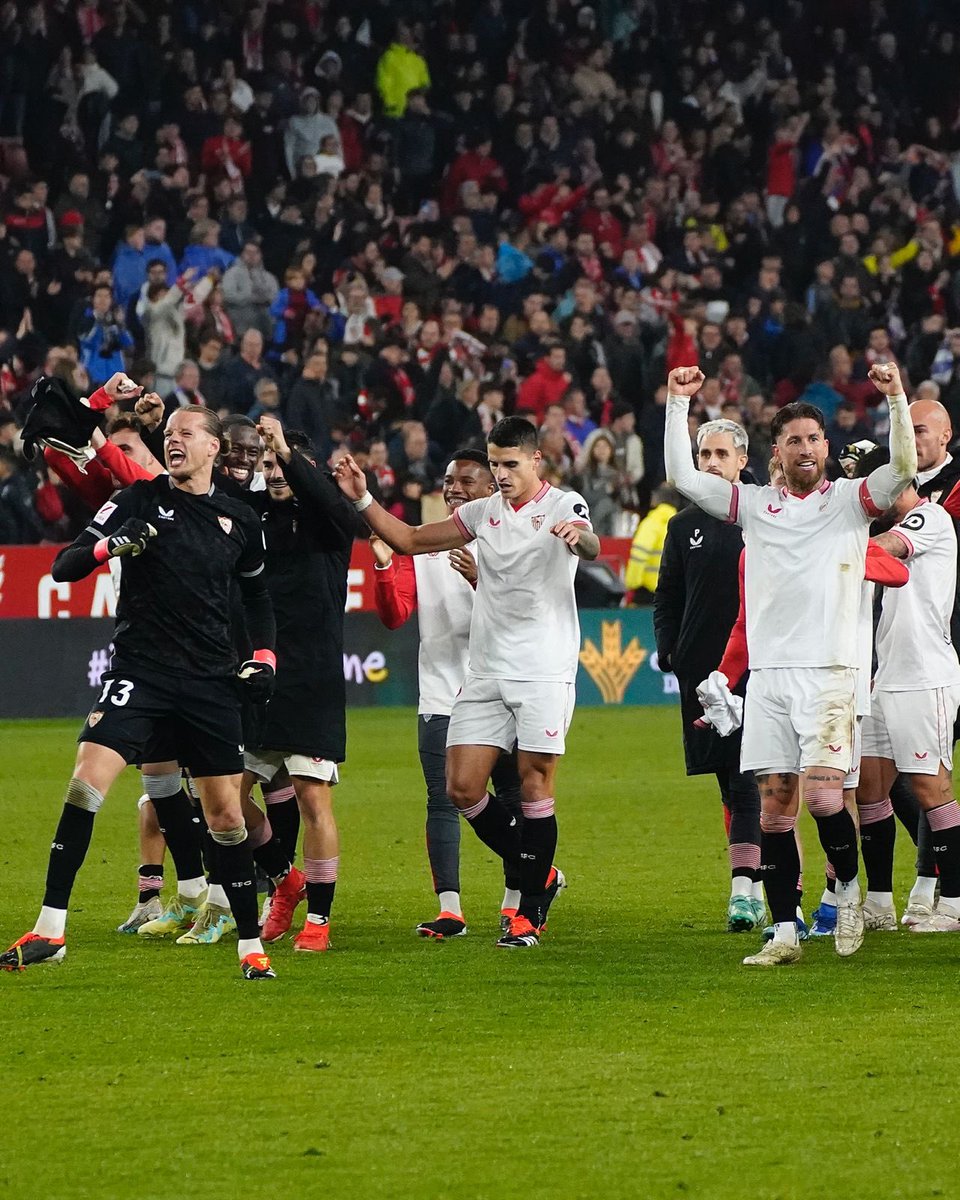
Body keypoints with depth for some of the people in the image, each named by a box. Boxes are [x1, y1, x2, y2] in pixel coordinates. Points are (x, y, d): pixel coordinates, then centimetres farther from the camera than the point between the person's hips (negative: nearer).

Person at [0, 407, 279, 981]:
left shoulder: (240, 520, 9)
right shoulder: (140, 501, 1)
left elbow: (258, 593, 25)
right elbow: (65, 566, -2)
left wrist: (264, 654, 10)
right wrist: (110, 545, -22)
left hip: (211, 682, 2)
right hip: (140, 670, -2)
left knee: (226, 813, 3)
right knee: (86, 784, -17)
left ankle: (251, 945, 15)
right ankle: (51, 929, -13)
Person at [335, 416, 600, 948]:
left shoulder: (562, 506, -4)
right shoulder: (483, 512, 13)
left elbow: (590, 545, -26)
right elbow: (411, 540, 20)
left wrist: (579, 537, -50)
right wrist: (363, 500, 9)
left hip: (544, 674, -6)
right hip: (485, 673, 6)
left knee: (534, 786, -5)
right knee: (462, 788, -1)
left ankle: (530, 910, 7)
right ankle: (538, 875, 18)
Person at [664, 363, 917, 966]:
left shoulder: (850, 499, 5)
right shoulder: (755, 504, 13)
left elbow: (904, 468, -11)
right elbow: (682, 474, 11)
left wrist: (896, 398, -21)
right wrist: (679, 403, 4)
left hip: (829, 672, -3)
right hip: (768, 673, 3)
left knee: (823, 793, -16)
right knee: (775, 803, 1)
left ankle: (849, 891, 9)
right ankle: (785, 931, 4)